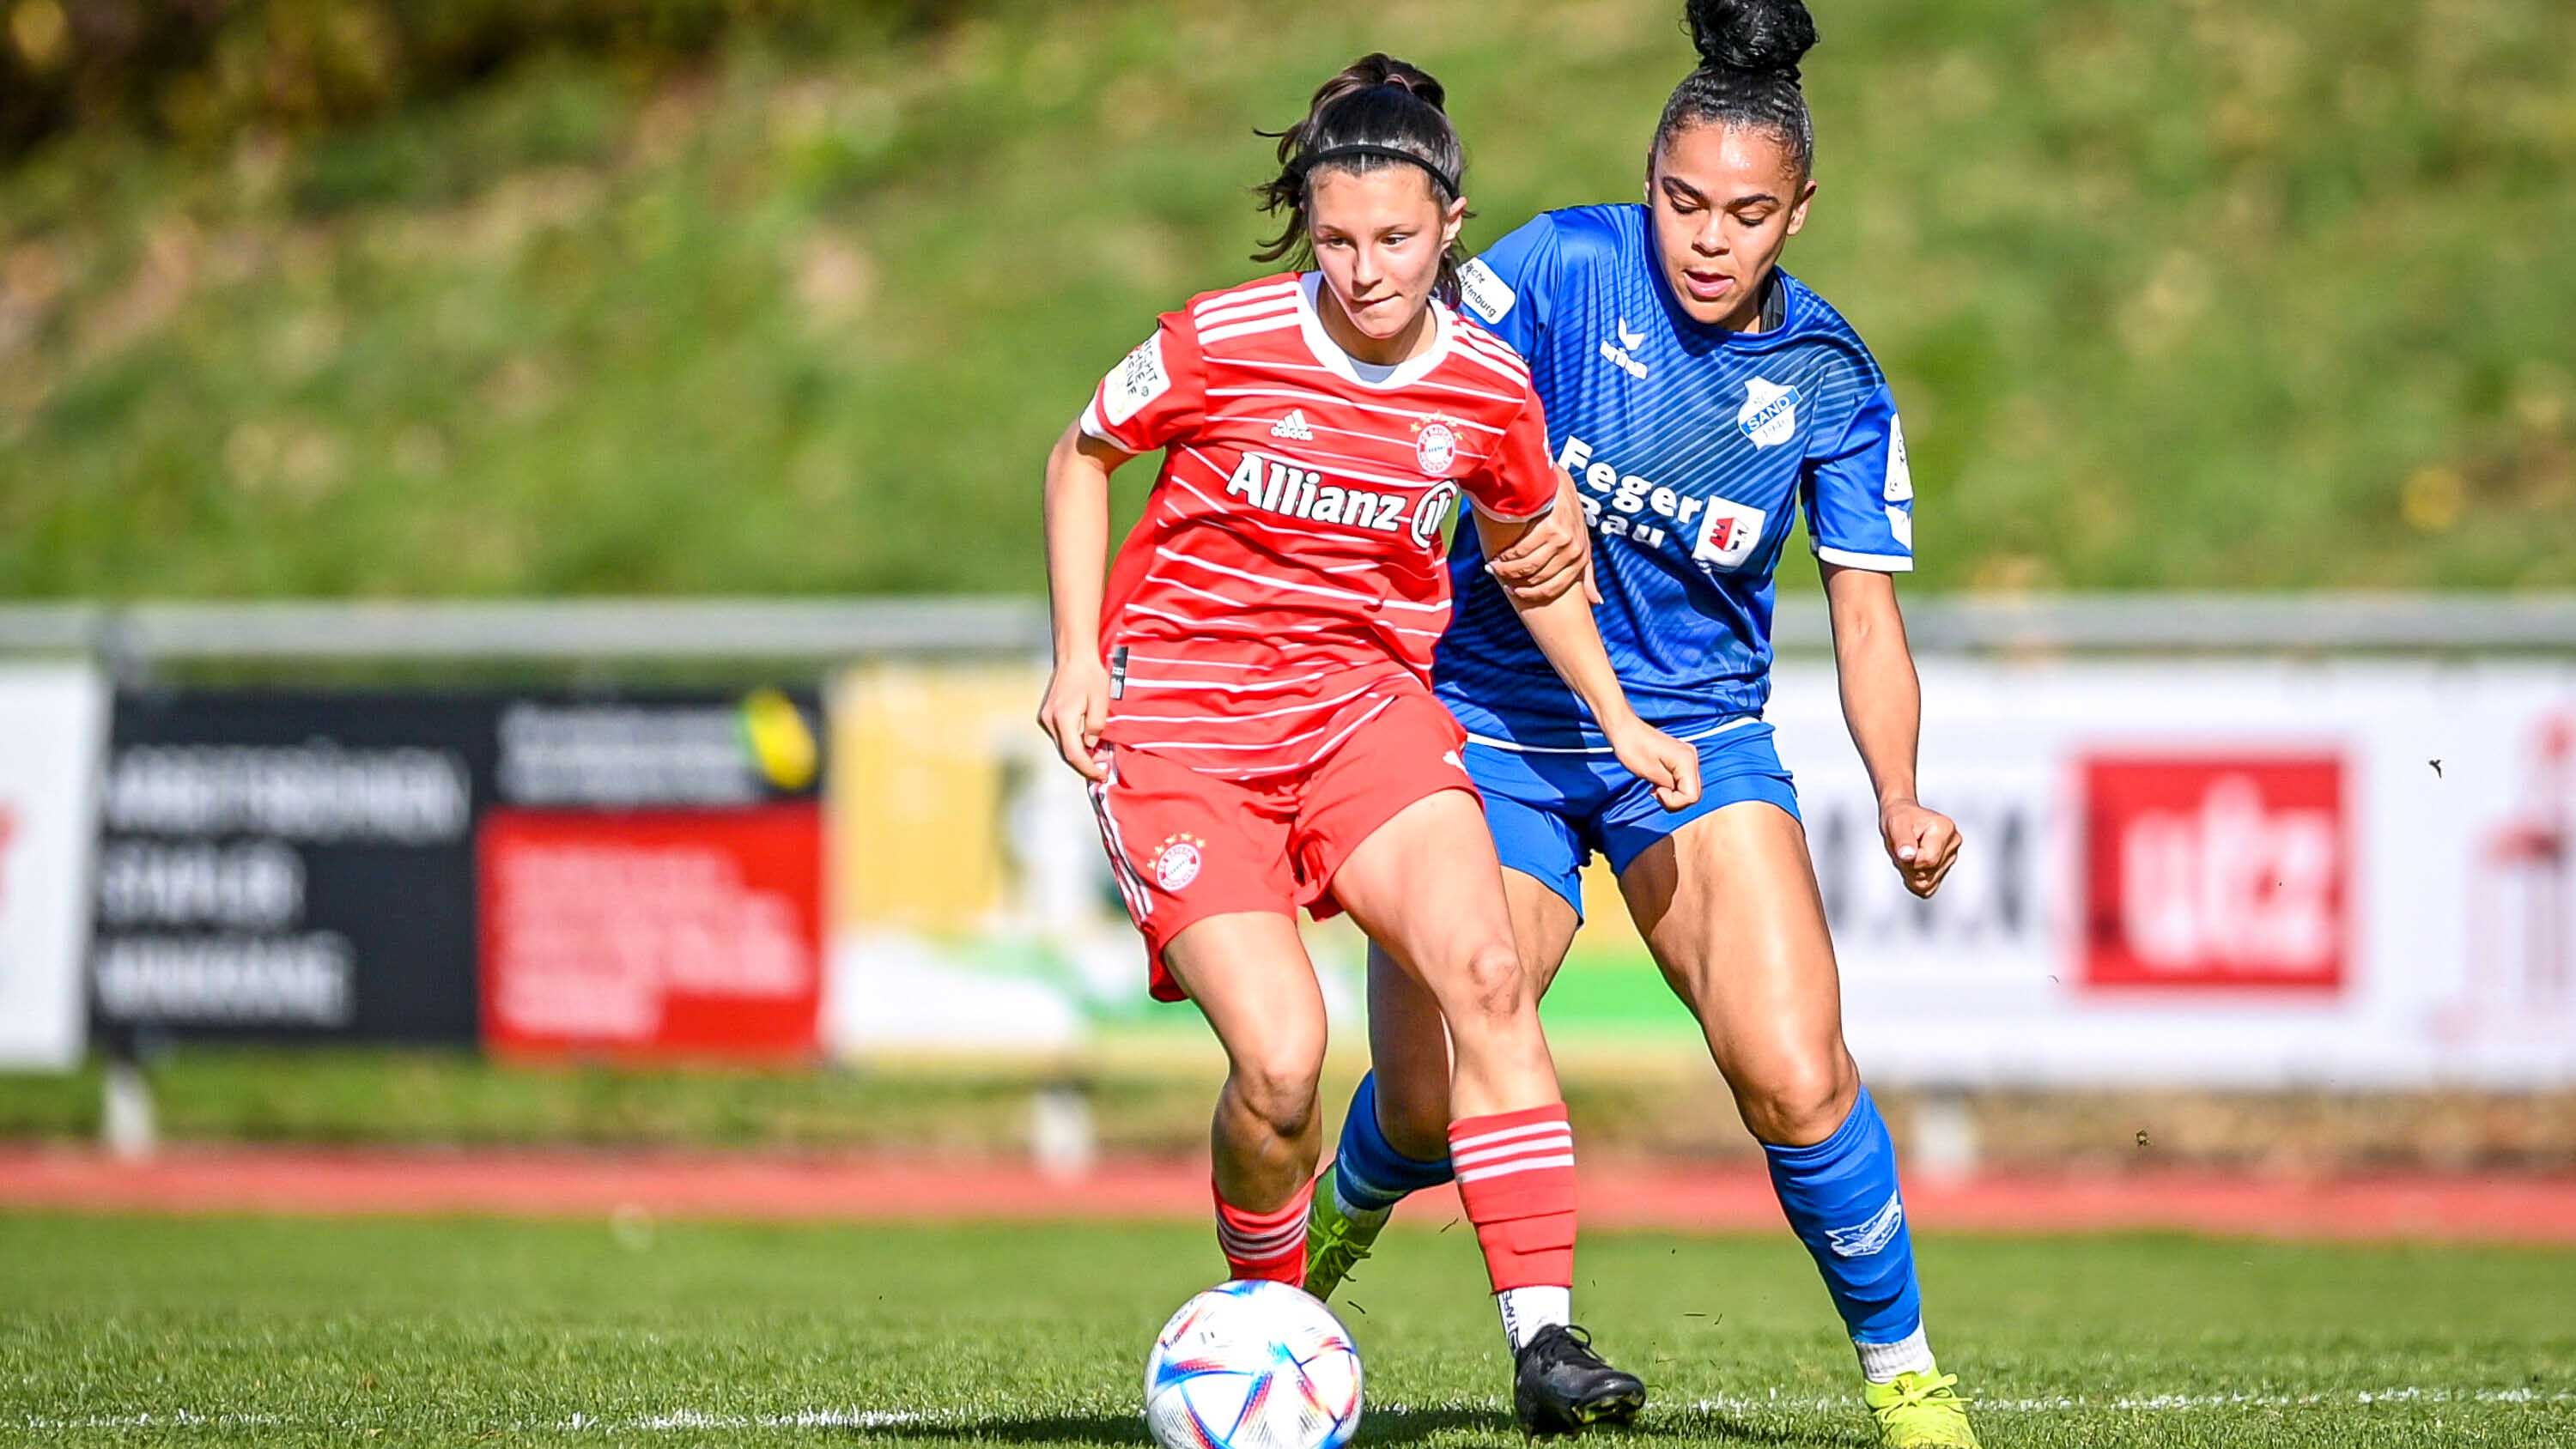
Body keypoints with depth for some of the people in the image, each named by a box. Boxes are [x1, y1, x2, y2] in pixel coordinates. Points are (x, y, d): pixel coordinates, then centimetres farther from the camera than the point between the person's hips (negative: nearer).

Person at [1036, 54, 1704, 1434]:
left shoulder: (1489, 385, -2)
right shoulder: (1222, 344, -13)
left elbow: (1525, 546, 18)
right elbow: (1081, 454, 6)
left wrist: (1619, 721, 17)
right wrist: (1077, 658, -3)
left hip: (1367, 701, 3)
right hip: (1178, 723, -3)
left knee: (1485, 974, -22)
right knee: (1280, 1062, -19)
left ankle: (1543, 1335, -22)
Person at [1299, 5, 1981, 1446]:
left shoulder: (1833, 384, -6)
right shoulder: (1568, 266, -13)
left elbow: (1867, 618, -3)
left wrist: (1902, 799, -18)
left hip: (1699, 741, 1)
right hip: (1497, 727, -1)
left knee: (1797, 1076, -17)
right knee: (1430, 1108, -6)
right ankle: (1344, 1212, 32)